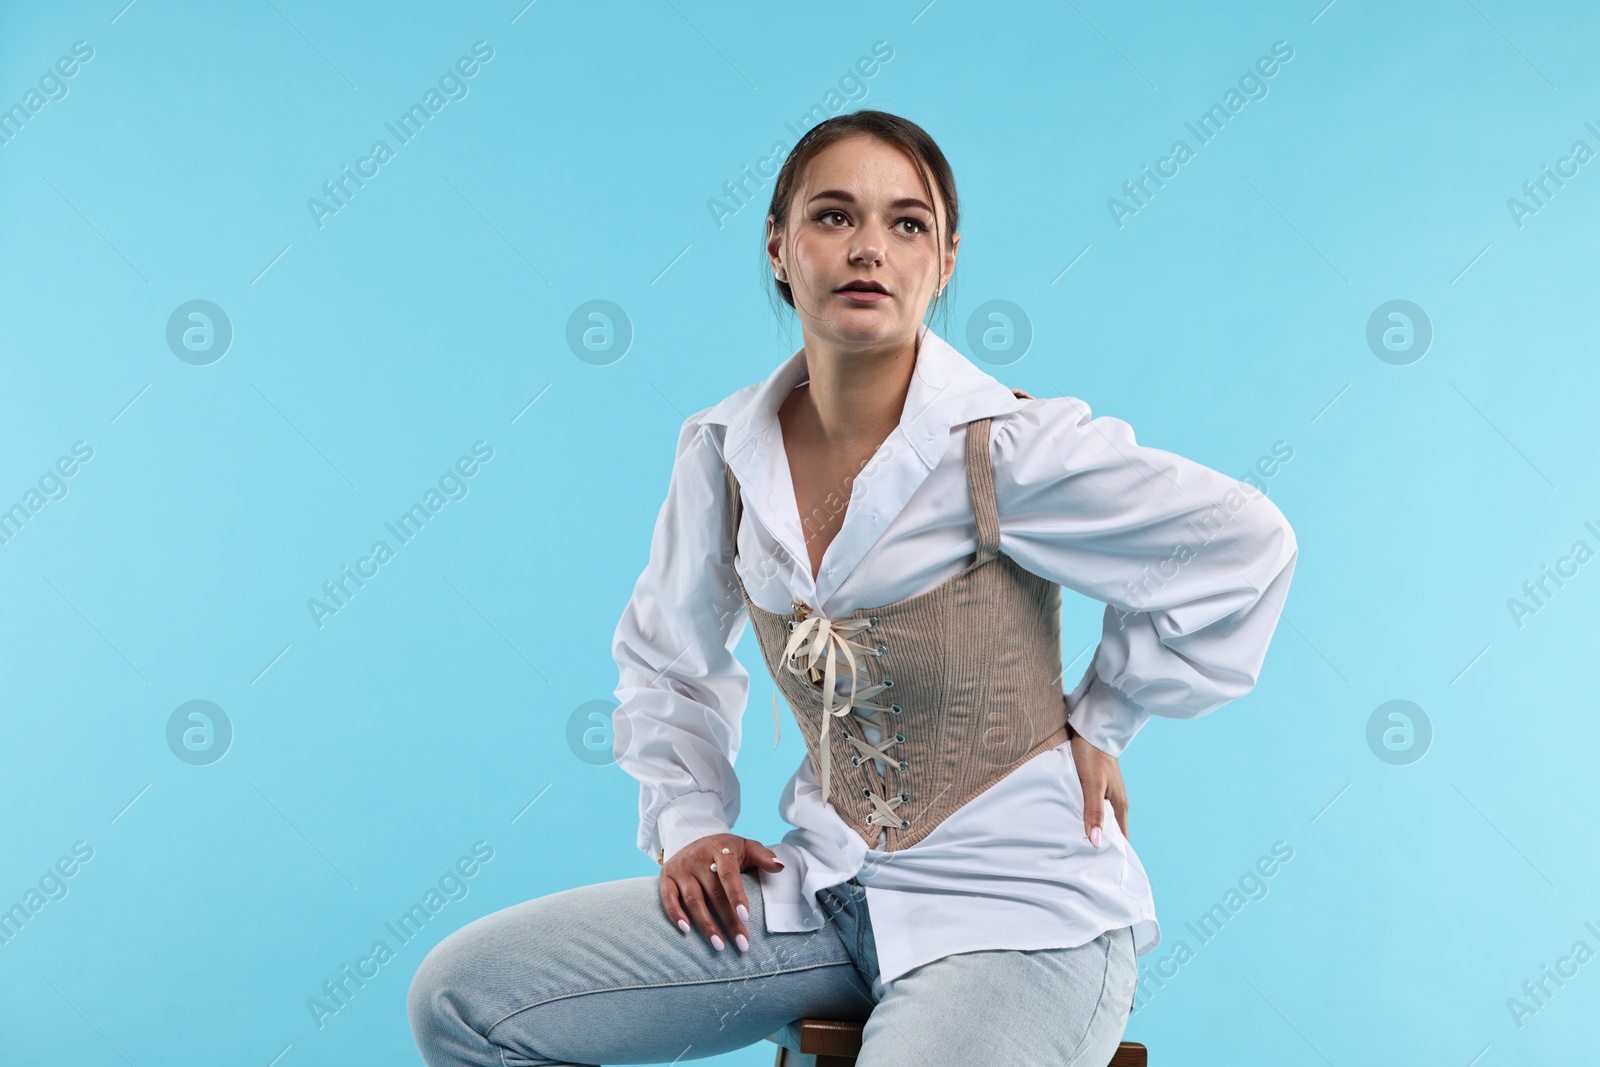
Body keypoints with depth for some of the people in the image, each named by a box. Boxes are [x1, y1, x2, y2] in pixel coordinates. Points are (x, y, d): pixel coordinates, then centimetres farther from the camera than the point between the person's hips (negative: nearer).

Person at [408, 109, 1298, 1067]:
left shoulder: (1009, 447, -16)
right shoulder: (723, 453, -1)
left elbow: (1245, 546, -6)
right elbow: (668, 662, 17)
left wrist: (1100, 724, -3)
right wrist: (690, 824, 5)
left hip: (1018, 910, -4)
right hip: (827, 889, 5)